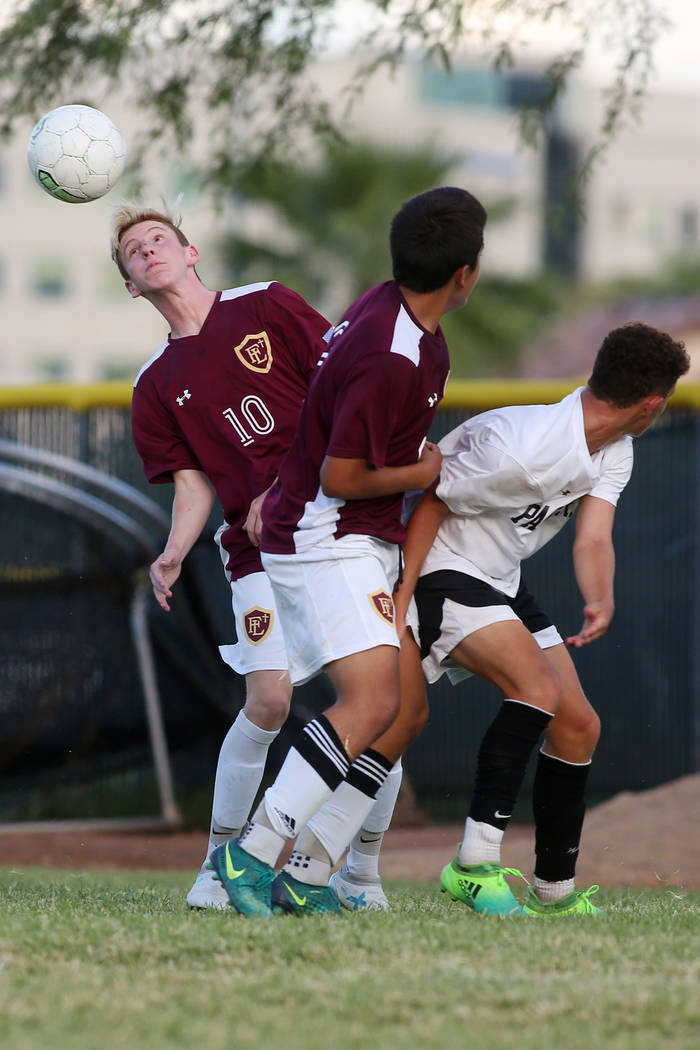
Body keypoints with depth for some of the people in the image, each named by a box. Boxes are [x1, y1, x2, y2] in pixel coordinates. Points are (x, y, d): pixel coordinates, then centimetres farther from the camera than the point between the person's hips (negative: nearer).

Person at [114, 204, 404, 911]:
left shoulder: (266, 306, 6)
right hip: (261, 549, 1)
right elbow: (194, 482, 11)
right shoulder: (158, 385, 12)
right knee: (269, 700, -16)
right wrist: (173, 554, -9)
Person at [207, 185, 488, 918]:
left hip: (368, 544, 10)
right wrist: (426, 473, -8)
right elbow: (340, 477, -21)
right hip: (324, 541, -10)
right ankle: (254, 852, -25)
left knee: (401, 706, 7)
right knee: (373, 698, -23)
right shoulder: (391, 361, -25)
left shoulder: (390, 305, 5)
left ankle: (308, 874, 5)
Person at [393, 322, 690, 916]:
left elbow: (593, 539, -12)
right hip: (444, 575, -10)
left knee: (579, 726, 8)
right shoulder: (523, 452, -30)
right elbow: (431, 506, -21)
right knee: (540, 688, -29)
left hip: (503, 580, 10)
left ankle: (556, 890, 20)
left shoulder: (614, 452, -2)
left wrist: (601, 600, -33)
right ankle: (476, 865, -30)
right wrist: (398, 605, -22)